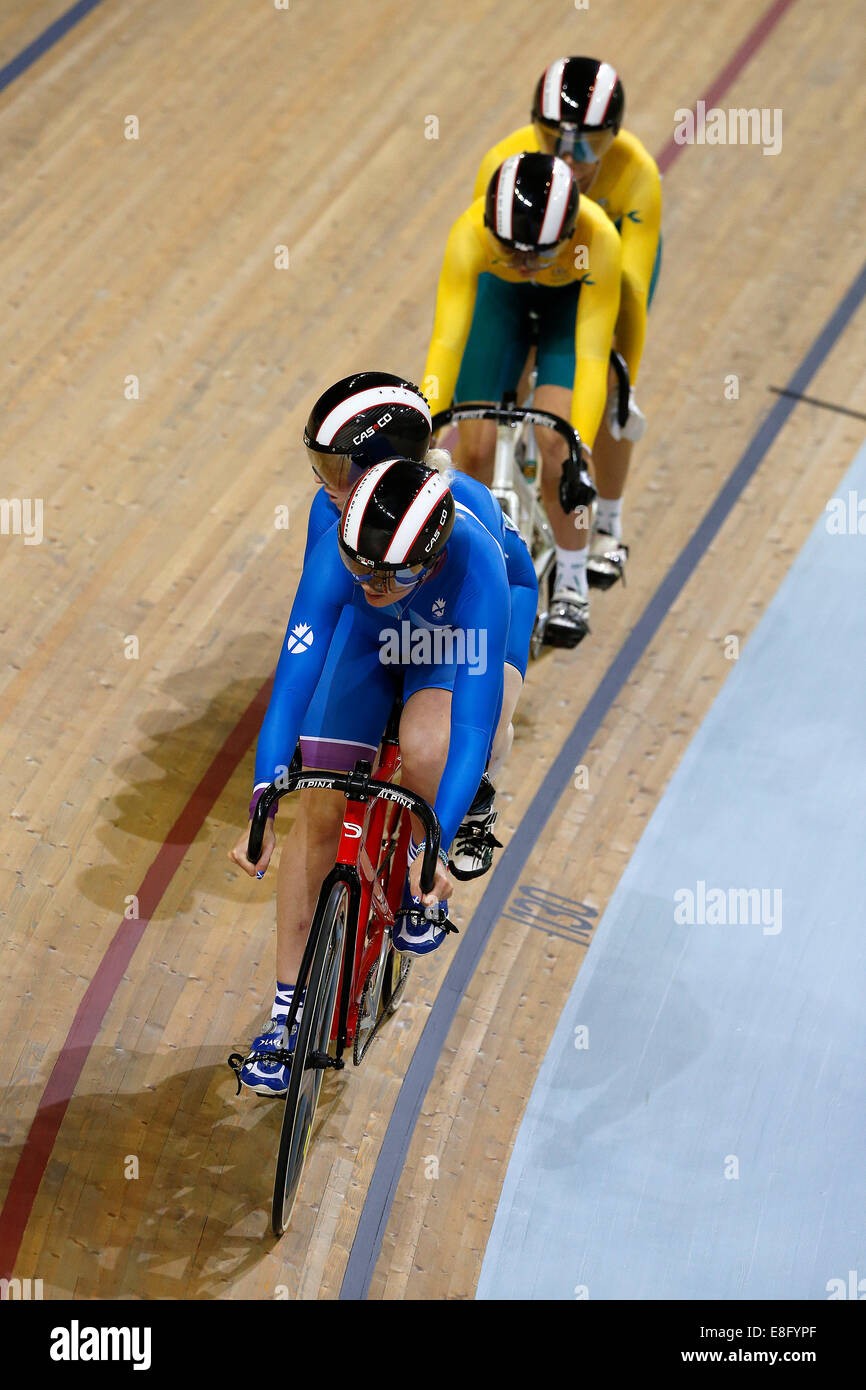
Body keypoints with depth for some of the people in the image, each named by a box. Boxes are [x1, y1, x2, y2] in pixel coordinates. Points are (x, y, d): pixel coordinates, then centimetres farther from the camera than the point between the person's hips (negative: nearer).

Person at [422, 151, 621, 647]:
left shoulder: (598, 239, -41)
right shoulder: (470, 232, -39)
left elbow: (591, 356, -40)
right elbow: (447, 340, -39)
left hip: (573, 296, -2)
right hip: (499, 293, 2)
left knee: (554, 438, -19)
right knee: (475, 447, -6)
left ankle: (572, 586, 0)